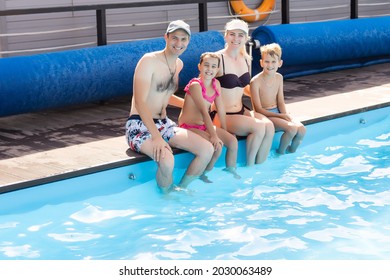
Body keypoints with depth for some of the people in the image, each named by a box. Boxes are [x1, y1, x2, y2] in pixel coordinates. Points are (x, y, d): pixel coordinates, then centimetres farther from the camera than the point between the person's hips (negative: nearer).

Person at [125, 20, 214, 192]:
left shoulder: (179, 64, 10)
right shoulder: (149, 61, -15)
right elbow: (140, 102, -22)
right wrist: (157, 137, -31)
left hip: (163, 124, 8)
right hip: (140, 125, -8)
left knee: (207, 149, -8)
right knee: (166, 160, -34)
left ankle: (181, 189, 8)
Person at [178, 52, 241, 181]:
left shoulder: (216, 84, 4)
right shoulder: (195, 85, -19)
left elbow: (220, 109, 8)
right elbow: (204, 111, -26)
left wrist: (224, 131, 6)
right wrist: (214, 135, -31)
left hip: (205, 125, 8)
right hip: (189, 126, -8)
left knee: (233, 141, -6)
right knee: (217, 146, -25)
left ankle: (231, 171, 13)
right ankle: (204, 175, -6)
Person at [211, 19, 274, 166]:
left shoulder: (246, 60, 9)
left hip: (242, 111, 6)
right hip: (222, 115, -6)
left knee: (269, 126, -20)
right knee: (258, 127, -25)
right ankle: (249, 166, -7)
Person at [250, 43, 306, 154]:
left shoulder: (279, 77, 4)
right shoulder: (256, 81, -17)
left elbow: (280, 102, 7)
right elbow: (258, 109, -16)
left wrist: (286, 115, -13)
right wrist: (280, 116, -19)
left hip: (277, 112, 6)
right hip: (264, 115, -6)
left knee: (301, 129, -15)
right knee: (292, 128, -26)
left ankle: (291, 152, 10)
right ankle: (280, 153, -3)